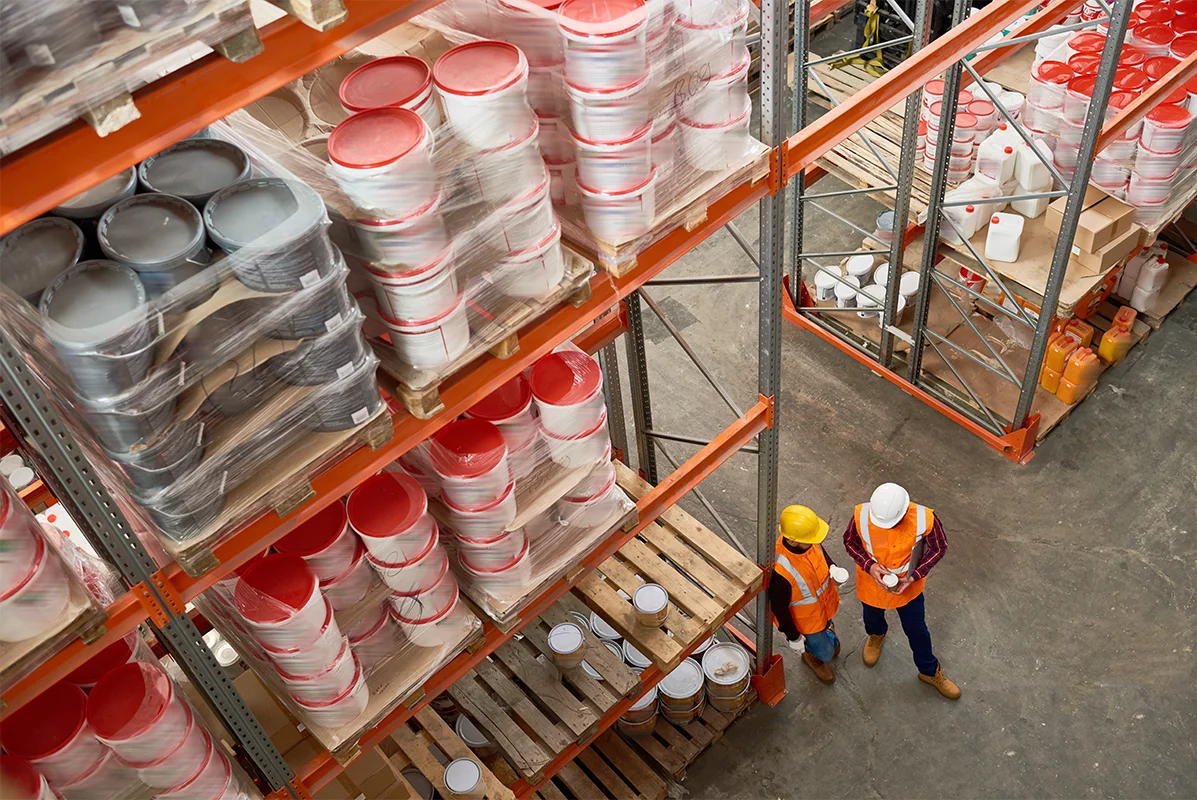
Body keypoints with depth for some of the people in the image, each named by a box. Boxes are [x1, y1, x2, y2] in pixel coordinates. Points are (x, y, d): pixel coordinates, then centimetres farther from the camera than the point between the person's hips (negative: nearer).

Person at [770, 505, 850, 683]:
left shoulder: (808, 540, -27)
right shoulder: (780, 570, -45)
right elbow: (779, 608, -28)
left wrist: (832, 568, -19)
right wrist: (793, 637, -14)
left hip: (824, 603, 6)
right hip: (806, 619, -5)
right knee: (826, 653, 20)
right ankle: (812, 655, 53)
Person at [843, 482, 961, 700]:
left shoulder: (925, 519, -35)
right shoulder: (862, 515, -34)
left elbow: (938, 548, -15)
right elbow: (850, 541, -13)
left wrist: (913, 576, -24)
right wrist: (868, 565, -29)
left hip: (908, 586, -1)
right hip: (872, 584, 1)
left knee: (917, 630, 22)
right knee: (873, 617, 32)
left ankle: (930, 671, 49)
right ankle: (876, 635, 69)